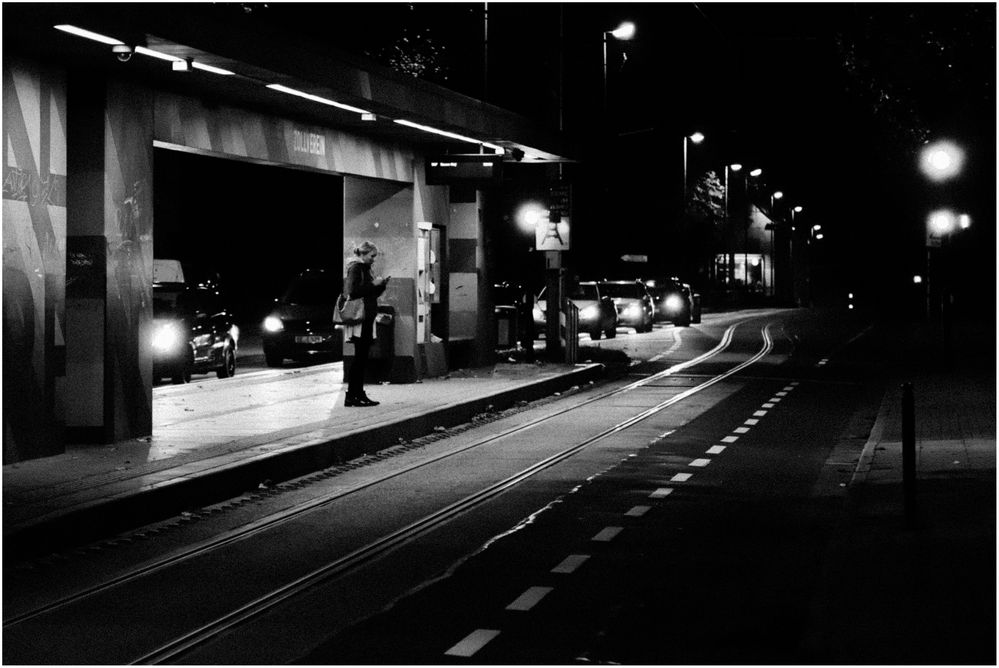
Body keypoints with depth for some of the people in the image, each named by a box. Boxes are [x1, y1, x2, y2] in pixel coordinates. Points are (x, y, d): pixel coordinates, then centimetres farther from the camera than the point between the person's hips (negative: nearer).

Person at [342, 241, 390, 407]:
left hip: (367, 318, 9)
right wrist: (373, 284, -16)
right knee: (360, 358, -10)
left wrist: (382, 285, 8)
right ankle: (351, 396, -9)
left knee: (361, 358, 8)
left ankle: (358, 394, 10)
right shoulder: (355, 268, -9)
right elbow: (353, 292, -19)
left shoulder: (365, 269, 20)